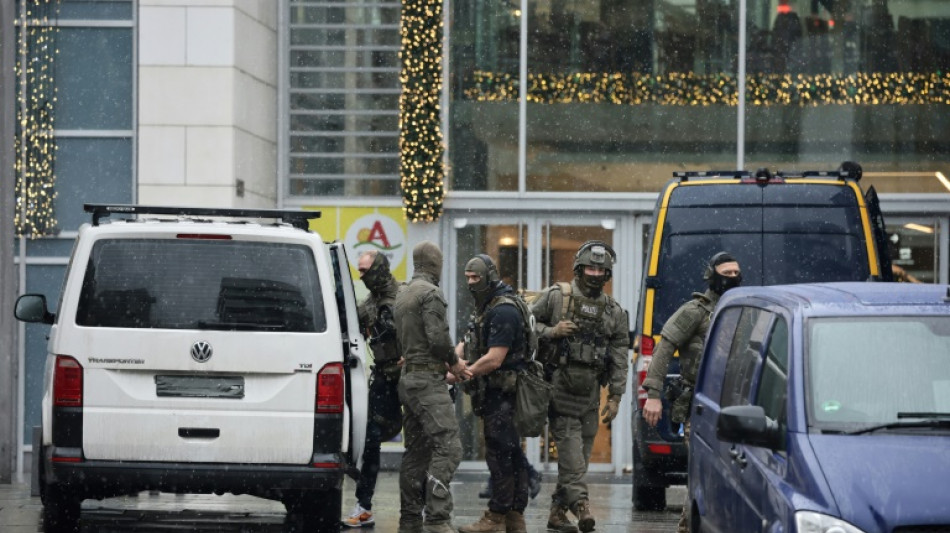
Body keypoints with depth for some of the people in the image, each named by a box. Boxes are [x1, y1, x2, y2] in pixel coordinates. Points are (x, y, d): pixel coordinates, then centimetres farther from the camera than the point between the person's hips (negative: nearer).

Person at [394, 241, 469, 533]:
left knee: (416, 452, 12)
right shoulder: (431, 293, -11)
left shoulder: (402, 295, 18)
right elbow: (437, 337, -20)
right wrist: (454, 362, -2)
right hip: (429, 380, -10)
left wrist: (447, 363, 13)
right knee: (447, 447, -15)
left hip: (408, 377, 10)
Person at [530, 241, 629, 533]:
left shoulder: (614, 312, 10)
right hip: (559, 385, -4)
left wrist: (615, 396, 4)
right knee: (569, 440, -18)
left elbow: (619, 358, 9)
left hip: (589, 390, 5)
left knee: (581, 452, 5)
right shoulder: (555, 297, 1)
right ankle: (580, 503, -28)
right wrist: (551, 332, -14)